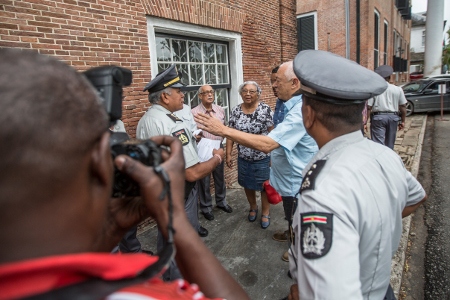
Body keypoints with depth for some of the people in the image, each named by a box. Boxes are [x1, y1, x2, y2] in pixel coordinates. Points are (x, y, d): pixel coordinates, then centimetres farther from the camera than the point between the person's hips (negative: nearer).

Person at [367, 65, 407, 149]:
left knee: (378, 144, -6)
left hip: (378, 117, -4)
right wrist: (403, 121, 15)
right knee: (389, 144, 18)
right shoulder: (398, 89, 5)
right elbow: (403, 106, 7)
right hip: (393, 117, 4)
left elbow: (368, 107, -9)